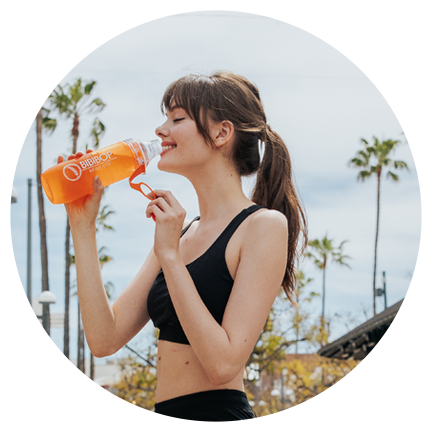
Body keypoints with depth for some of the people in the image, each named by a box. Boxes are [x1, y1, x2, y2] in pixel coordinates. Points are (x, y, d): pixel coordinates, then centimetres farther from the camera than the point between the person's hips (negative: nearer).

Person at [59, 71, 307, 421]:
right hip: (166, 418, 6)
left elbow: (223, 363, -15)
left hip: (218, 414, -6)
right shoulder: (179, 233, 13)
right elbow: (105, 339, 5)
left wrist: (170, 256, -14)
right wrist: (83, 226, 5)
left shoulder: (264, 225, -7)